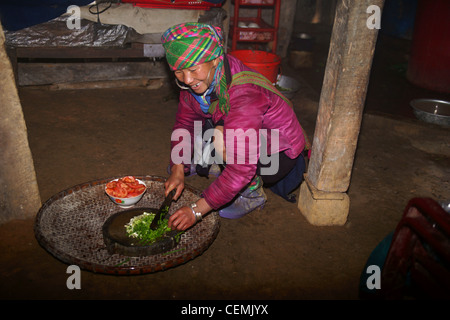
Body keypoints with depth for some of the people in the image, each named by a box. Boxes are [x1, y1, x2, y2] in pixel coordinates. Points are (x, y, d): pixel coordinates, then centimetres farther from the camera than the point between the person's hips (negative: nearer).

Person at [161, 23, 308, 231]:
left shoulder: (245, 95, -37)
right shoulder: (199, 78, -13)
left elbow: (241, 169, -39)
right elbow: (184, 122, 1)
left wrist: (196, 210, -37)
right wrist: (178, 171, -9)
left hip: (278, 154, -7)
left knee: (224, 136, -33)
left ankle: (253, 194, -9)